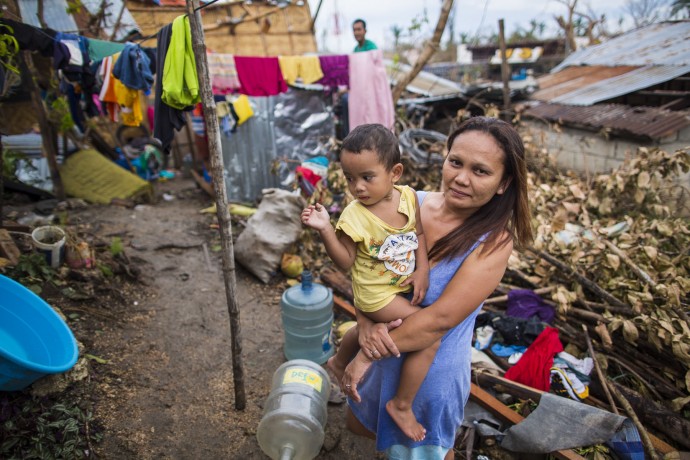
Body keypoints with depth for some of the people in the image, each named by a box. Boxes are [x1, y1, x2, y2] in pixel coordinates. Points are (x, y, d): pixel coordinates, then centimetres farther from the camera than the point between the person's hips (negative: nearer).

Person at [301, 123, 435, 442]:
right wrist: (325, 230, -32)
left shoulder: (408, 196, -13)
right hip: (376, 293, -6)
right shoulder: (354, 216, -25)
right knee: (430, 337, -14)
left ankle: (338, 363, 61)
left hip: (402, 284, 6)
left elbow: (419, 234, -1)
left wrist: (422, 270, -13)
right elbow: (346, 262, -18)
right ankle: (402, 405, 4)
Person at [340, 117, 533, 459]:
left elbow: (441, 318, -28)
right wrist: (365, 321, -26)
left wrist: (366, 356, -24)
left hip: (434, 366, -4)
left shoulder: (493, 242, -23)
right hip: (385, 349, 4)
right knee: (358, 424, 29)